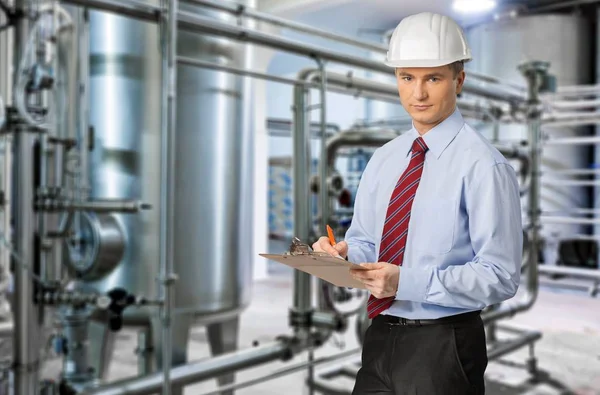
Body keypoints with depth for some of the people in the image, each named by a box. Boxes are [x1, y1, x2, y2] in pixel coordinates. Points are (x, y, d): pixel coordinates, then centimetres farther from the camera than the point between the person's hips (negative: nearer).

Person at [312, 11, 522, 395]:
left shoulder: (483, 165, -14)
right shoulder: (383, 160, 5)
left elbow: (500, 277, -16)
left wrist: (407, 281, -25)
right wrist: (342, 252, -10)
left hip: (444, 347, -5)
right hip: (380, 336, 5)